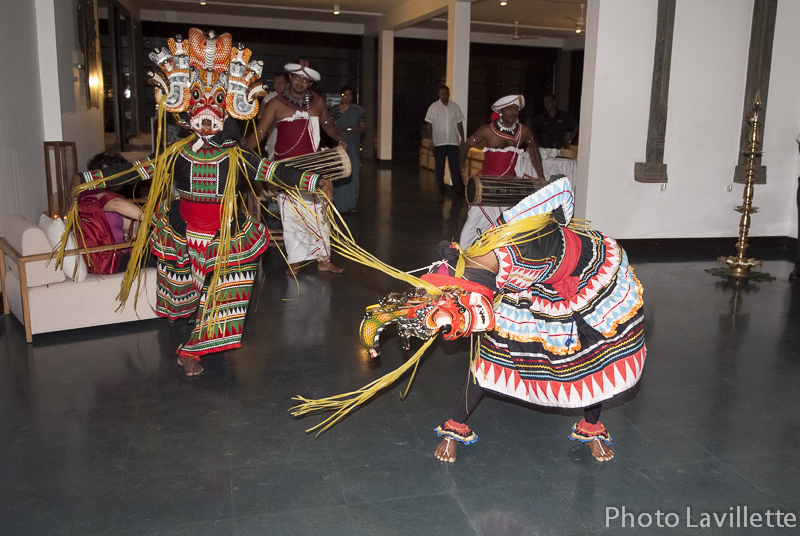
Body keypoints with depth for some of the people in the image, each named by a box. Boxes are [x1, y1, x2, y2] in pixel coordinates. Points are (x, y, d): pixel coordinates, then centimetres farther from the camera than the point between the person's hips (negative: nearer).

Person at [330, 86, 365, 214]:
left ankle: (351, 204, 10)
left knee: (353, 174, 1)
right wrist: (339, 129, -15)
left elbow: (362, 128, 10)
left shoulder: (358, 110, 8)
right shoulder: (335, 109, 5)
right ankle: (340, 204, 1)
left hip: (353, 146, 2)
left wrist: (356, 129, -11)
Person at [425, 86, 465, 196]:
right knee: (440, 166, 6)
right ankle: (440, 187, 17)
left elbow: (459, 123, 11)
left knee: (455, 166, 0)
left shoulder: (455, 107, 8)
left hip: (453, 142, 1)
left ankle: (458, 189, 3)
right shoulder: (434, 107, 1)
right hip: (439, 142, -1)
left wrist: (462, 139, 8)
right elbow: (429, 124, 0)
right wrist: (430, 140, -7)